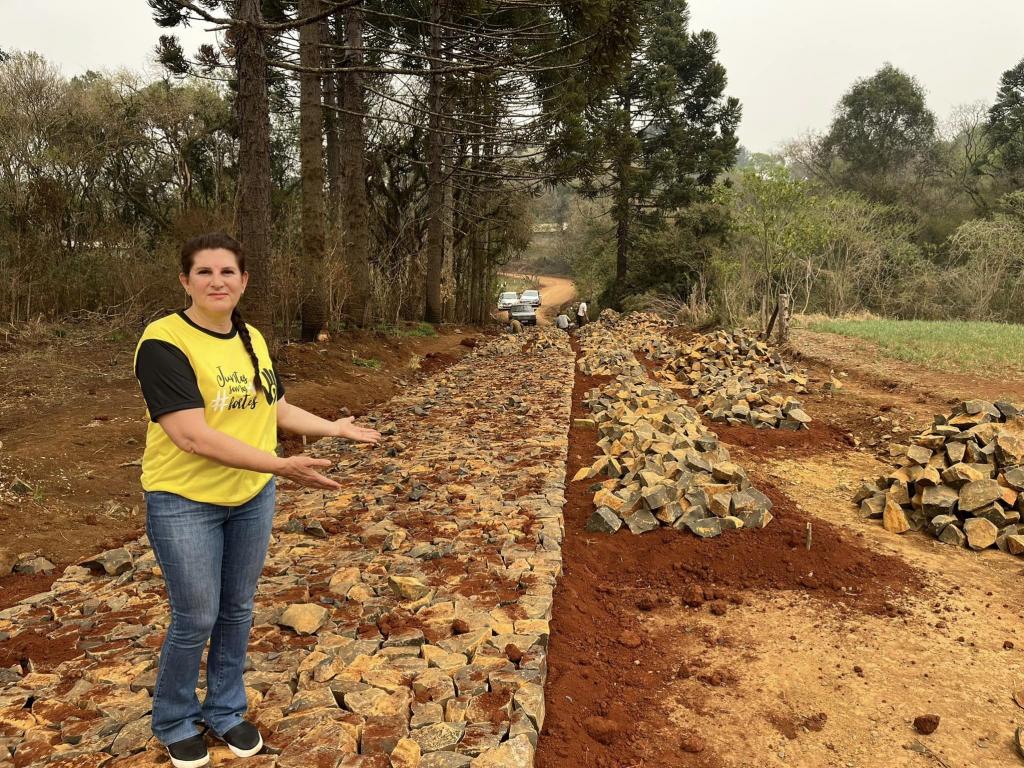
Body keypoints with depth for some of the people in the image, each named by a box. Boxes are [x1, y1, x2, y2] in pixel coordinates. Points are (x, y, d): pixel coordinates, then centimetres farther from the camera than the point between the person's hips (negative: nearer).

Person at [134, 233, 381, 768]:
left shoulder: (253, 339, 3)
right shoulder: (164, 341, -19)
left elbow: (276, 406, 16)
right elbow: (192, 435, -27)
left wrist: (334, 428, 11)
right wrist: (281, 465, -32)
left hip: (253, 498, 6)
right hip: (185, 503, -6)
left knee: (237, 611, 17)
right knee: (195, 620, 7)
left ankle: (225, 711, 38)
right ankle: (174, 722, 33)